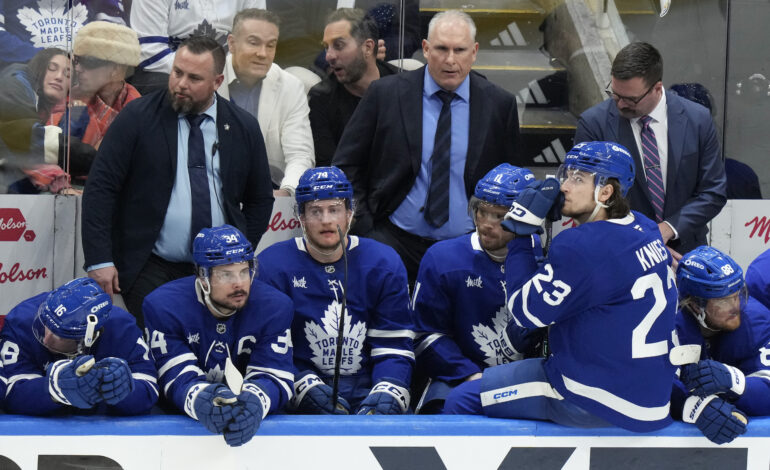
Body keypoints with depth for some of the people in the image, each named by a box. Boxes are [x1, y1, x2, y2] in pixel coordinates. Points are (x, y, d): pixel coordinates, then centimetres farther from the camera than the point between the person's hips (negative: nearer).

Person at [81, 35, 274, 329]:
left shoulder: (243, 127, 6)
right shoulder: (137, 117, -2)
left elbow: (260, 199, 17)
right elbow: (100, 187, -5)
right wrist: (99, 260, -12)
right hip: (149, 271, -2)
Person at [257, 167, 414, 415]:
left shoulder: (384, 263, 6)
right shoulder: (272, 264, 0)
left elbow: (395, 347, 2)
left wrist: (388, 394, -16)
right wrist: (306, 387, -18)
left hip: (367, 388, 2)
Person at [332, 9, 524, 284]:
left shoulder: (499, 104, 4)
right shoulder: (385, 94, 1)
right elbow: (347, 166, 5)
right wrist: (362, 228, -4)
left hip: (466, 244, 1)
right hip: (393, 240, -1)